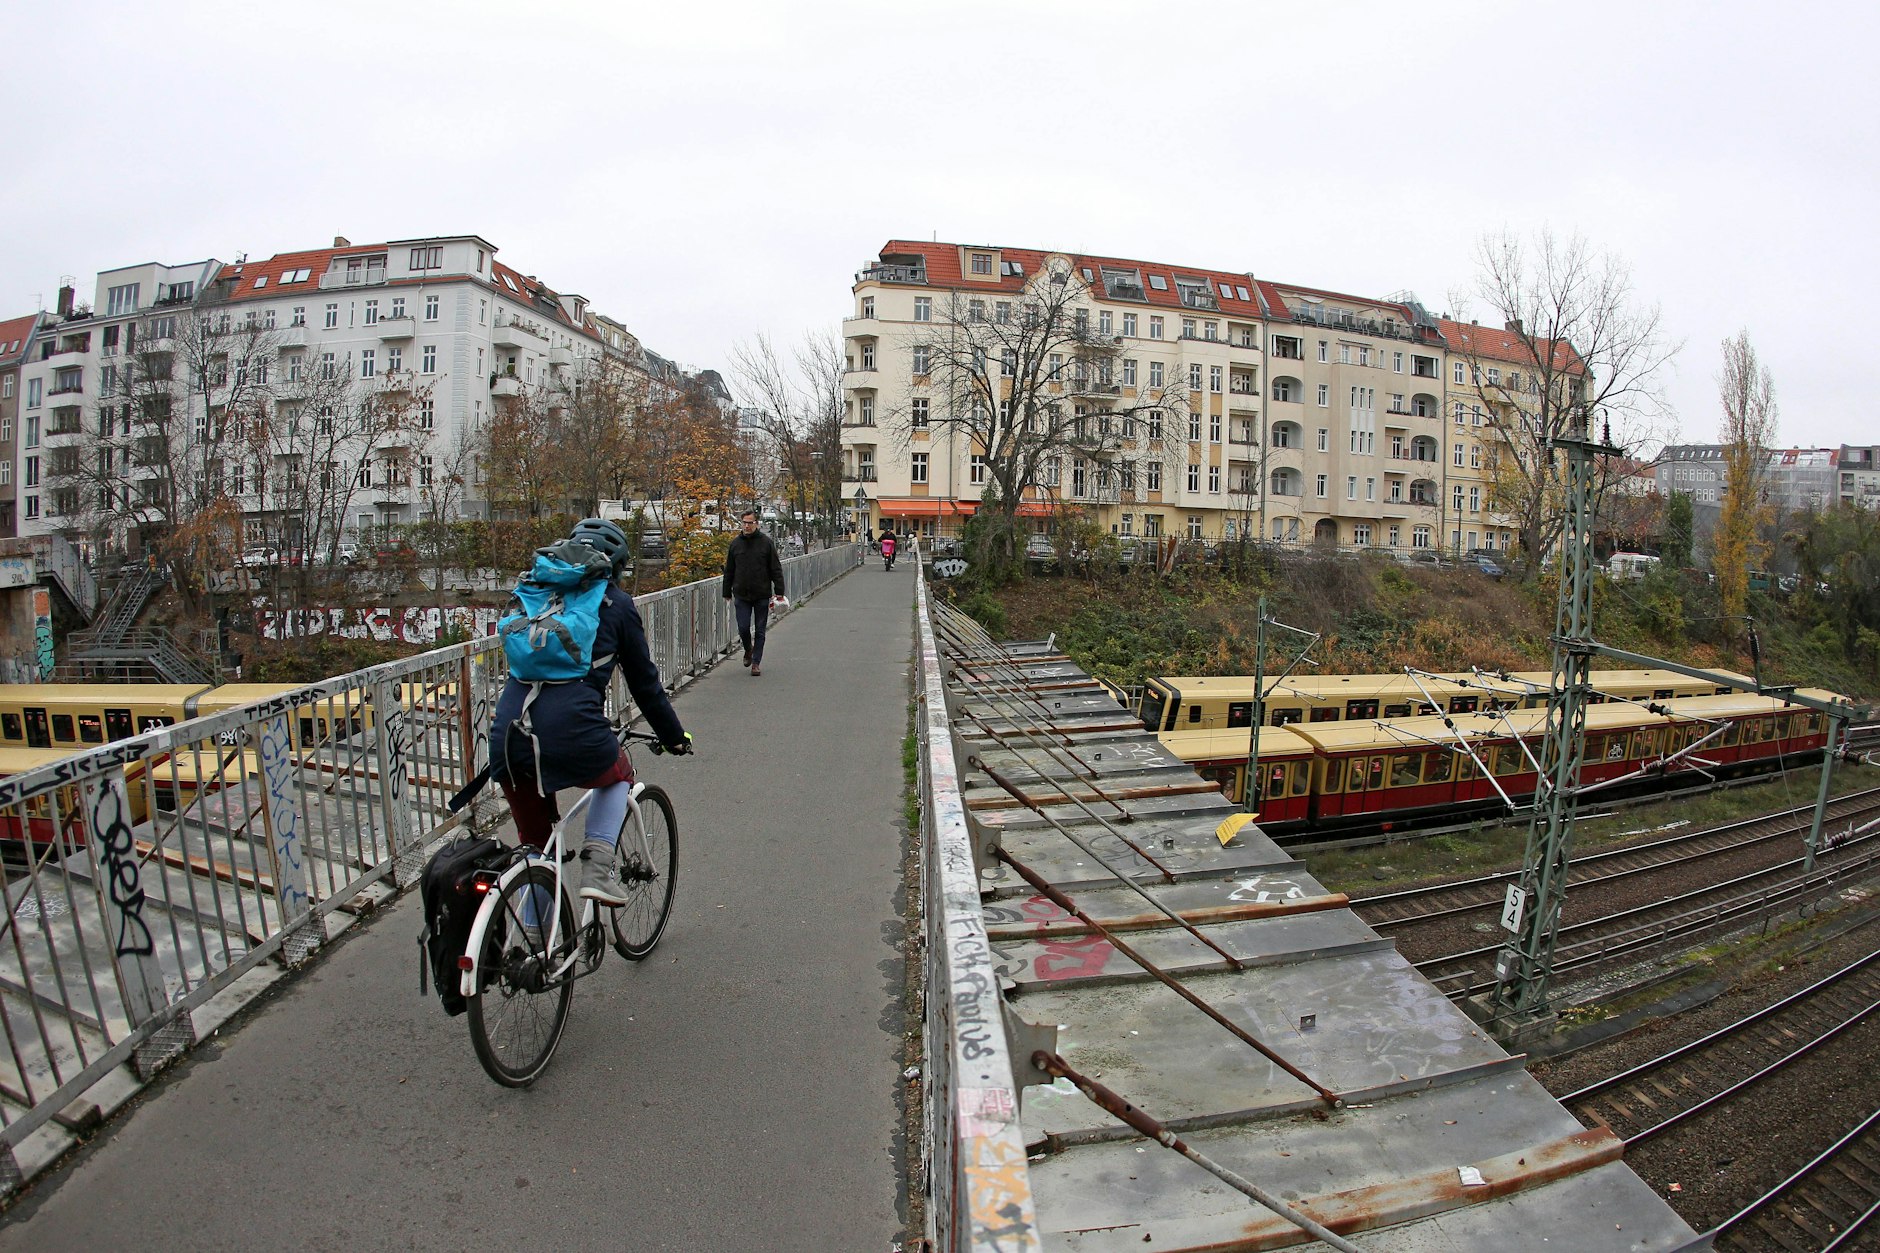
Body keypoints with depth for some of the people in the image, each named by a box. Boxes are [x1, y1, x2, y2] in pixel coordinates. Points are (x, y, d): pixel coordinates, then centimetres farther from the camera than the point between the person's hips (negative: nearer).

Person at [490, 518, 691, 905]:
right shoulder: (617, 605, 9)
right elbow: (644, 682, 14)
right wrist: (675, 736, 26)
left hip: (508, 738, 4)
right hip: (571, 733, -4)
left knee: (534, 843, 24)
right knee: (618, 775, 30)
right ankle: (598, 867, 10)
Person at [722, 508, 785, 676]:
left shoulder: (766, 542, -2)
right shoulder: (735, 544, 5)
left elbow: (776, 568, -2)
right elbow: (729, 571, 12)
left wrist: (779, 591, -8)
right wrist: (727, 593, 12)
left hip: (762, 595, -1)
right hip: (741, 595, 2)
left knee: (759, 631, 4)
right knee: (743, 628, -2)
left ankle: (756, 662, 14)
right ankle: (748, 650, 28)